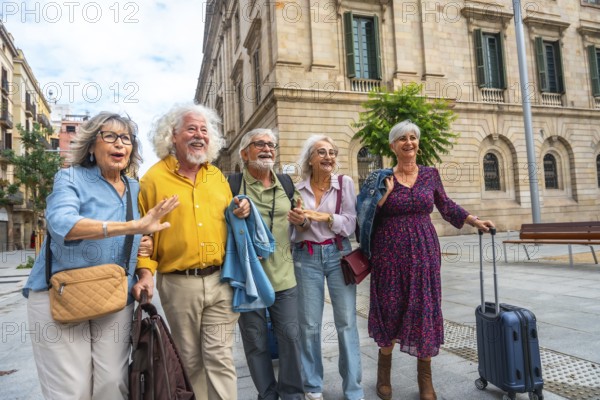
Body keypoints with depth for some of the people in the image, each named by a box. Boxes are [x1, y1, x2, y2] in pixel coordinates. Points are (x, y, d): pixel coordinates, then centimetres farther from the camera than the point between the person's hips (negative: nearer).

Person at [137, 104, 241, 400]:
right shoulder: (154, 178, -1)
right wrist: (146, 271, -11)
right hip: (178, 284, -2)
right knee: (191, 360, 14)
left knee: (220, 358, 4)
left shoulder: (217, 176, 11)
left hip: (221, 280, 2)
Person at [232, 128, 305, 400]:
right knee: (255, 341, 11)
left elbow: (297, 221, 19)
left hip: (283, 275, 3)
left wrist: (301, 221, -5)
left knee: (290, 336, 10)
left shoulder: (286, 182, 7)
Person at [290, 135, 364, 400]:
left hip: (337, 255, 0)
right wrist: (301, 221, -15)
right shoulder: (297, 188, 3)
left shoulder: (345, 183, 1)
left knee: (346, 322, 3)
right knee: (309, 324, 7)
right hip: (306, 258, 1)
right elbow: (293, 230, 5)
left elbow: (350, 224, -5)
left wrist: (324, 216, -18)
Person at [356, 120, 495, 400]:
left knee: (425, 309, 5)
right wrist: (385, 195, -14)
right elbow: (367, 216, -2)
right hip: (390, 252, -2)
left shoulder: (430, 174, 6)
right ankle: (384, 368, 29)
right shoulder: (382, 178, -2)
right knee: (390, 308, 6)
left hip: (423, 250, 2)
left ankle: (425, 377, 22)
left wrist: (474, 221, 17)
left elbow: (446, 206, 17)